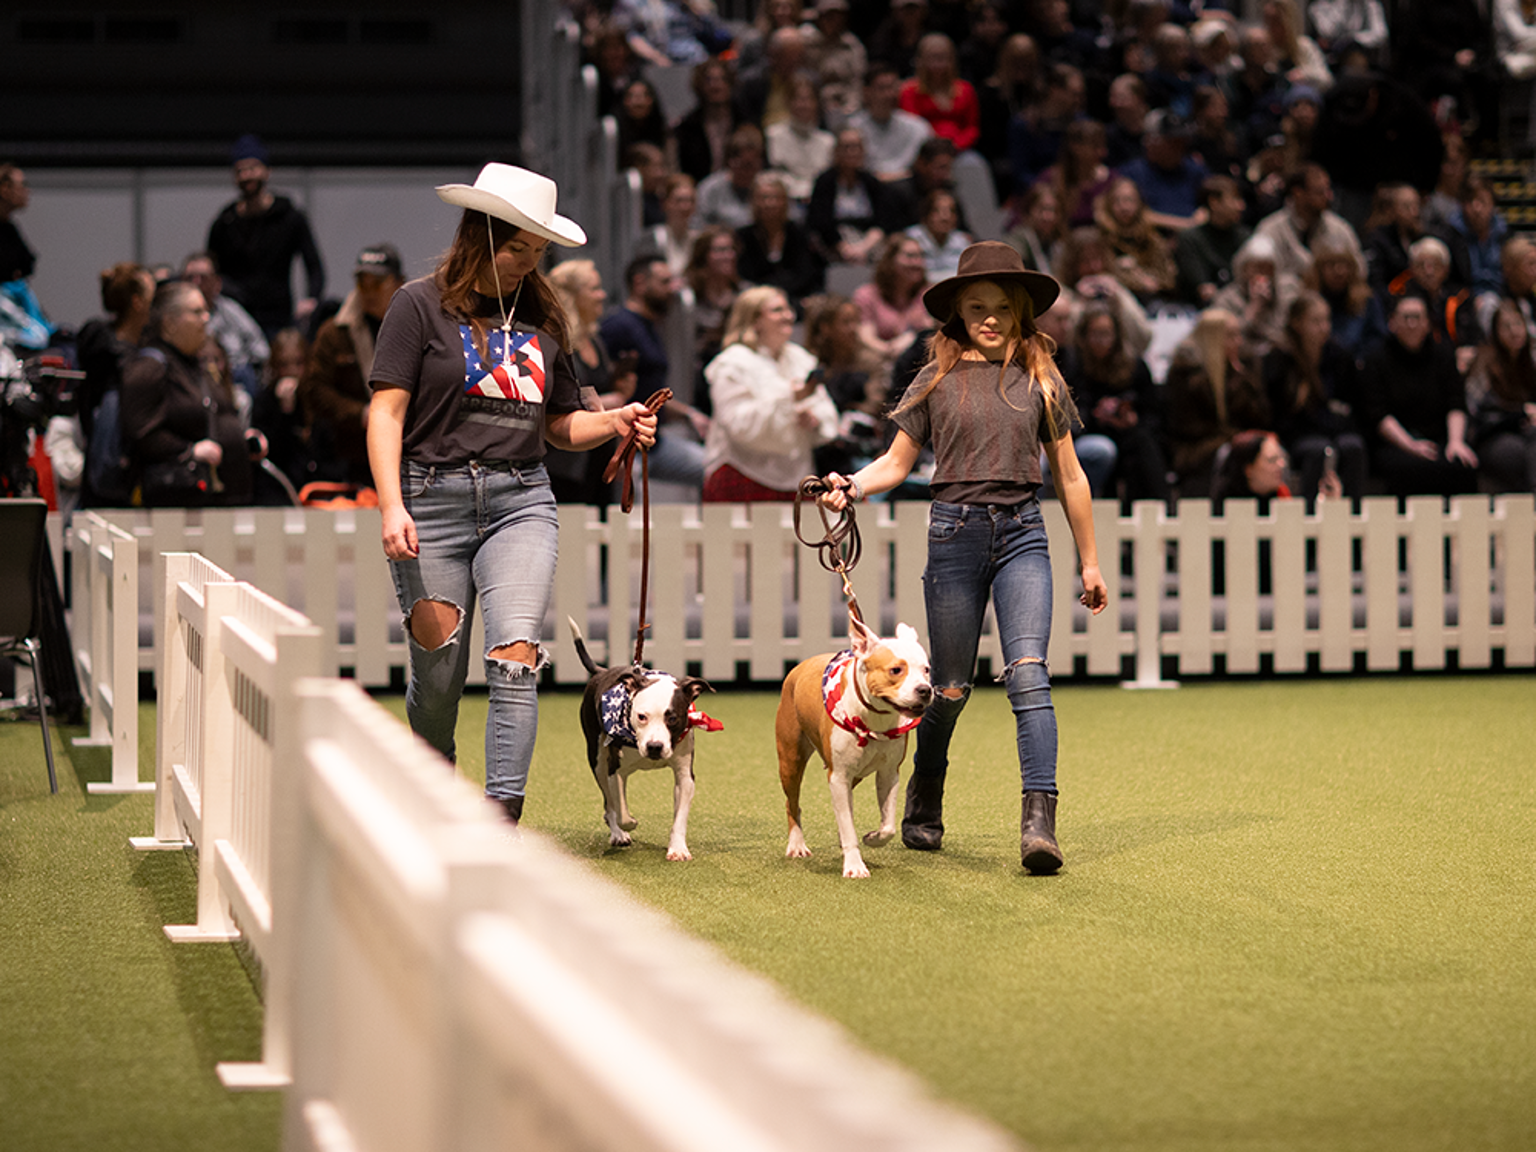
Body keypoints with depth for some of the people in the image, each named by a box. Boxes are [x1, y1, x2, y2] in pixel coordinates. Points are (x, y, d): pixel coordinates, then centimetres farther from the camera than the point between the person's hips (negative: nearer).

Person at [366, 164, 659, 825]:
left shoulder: (540, 318, 14)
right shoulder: (422, 305, 0)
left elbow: (559, 425, 22)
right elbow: (387, 411, -5)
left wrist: (615, 422, 2)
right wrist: (391, 507, -17)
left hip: (521, 502, 3)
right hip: (435, 498, -3)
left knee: (515, 658, -15)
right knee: (439, 672, 2)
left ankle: (502, 815, -20)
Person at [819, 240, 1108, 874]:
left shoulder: (1039, 380, 9)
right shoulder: (938, 379, 6)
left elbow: (1070, 475, 14)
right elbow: (897, 462, 9)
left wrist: (1089, 561, 16)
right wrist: (853, 485, -13)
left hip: (1022, 533, 0)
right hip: (956, 530, 0)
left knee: (1027, 671, -18)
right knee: (950, 688, 5)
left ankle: (1039, 821, -25)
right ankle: (925, 799, 30)